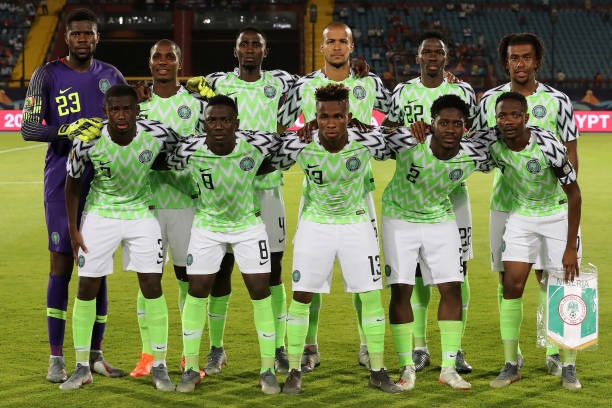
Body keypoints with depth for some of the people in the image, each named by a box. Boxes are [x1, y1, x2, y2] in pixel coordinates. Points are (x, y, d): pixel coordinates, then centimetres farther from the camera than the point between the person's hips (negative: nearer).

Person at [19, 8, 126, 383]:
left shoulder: (111, 76, 10)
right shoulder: (47, 76, -1)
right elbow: (29, 128, -8)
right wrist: (68, 131, -21)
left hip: (103, 180, 3)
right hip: (63, 182, -3)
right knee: (62, 265, -2)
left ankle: (96, 355, 14)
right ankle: (57, 358, 4)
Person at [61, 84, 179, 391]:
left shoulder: (157, 135, -22)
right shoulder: (87, 141, -22)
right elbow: (72, 182, -5)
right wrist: (73, 229, -3)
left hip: (141, 214, 0)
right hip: (100, 214, 0)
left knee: (152, 285, -5)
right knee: (87, 287, -1)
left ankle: (159, 366, 7)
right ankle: (82, 368, 12)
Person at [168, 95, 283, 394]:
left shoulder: (256, 144, -25)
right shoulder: (189, 151, -24)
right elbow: (166, 166, -4)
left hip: (248, 224, 0)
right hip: (207, 226, 0)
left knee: (260, 292, -3)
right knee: (197, 291, -1)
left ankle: (268, 370, 9)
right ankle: (191, 368, 13)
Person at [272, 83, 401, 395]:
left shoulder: (366, 141, -21)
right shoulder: (301, 144, -22)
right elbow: (270, 163, -5)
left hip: (356, 223, 1)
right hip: (315, 224, -1)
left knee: (372, 296, 0)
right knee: (301, 297, -3)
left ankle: (377, 372, 13)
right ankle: (294, 372, 10)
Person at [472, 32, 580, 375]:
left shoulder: (557, 100, -1)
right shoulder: (491, 100, 4)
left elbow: (570, 154, 2)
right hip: (504, 202, 2)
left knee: (548, 277, -2)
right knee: (507, 278, 5)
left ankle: (554, 350, 8)